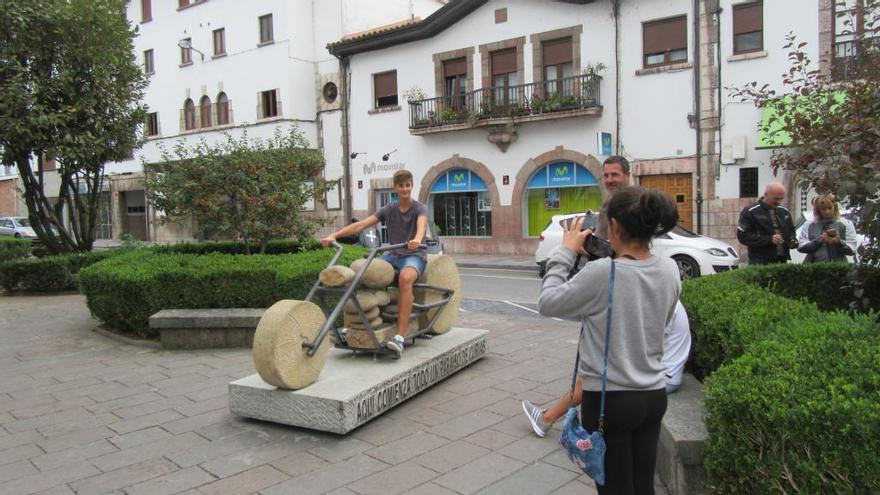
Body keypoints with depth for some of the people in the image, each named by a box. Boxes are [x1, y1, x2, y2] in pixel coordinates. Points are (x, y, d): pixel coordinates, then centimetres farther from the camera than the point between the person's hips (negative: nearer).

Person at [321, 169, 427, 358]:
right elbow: (362, 224, 1)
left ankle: (400, 337, -42)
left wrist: (417, 239, -48)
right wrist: (335, 235, -12)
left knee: (405, 278, -40)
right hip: (393, 255, 5)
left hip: (414, 255, -5)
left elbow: (421, 224, -24)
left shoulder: (420, 208, 0)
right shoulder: (388, 209, 11)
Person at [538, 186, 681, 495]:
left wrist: (566, 251, -3)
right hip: (654, 395, 6)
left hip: (610, 399, -6)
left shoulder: (602, 272, -22)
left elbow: (548, 304, -11)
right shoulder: (670, 270, -3)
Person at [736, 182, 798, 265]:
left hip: (782, 261, 6)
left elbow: (791, 230, 30)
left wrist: (792, 241, 5)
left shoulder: (784, 211, 16)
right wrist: (769, 239, -19)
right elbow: (742, 236, -12)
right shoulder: (750, 212, -4)